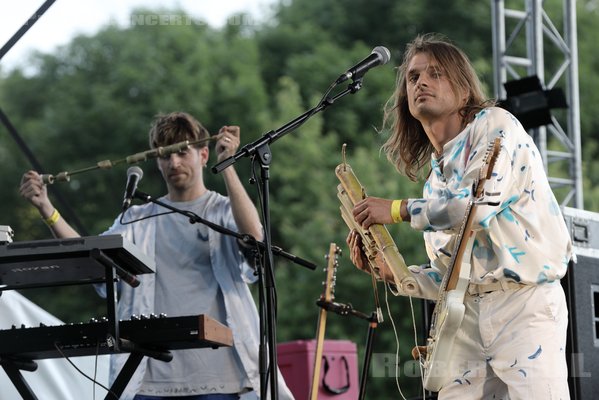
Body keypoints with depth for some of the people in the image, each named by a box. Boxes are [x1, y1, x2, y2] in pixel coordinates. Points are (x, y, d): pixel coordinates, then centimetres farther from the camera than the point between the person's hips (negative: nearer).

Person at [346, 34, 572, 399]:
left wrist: (397, 210, -8)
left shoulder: (494, 125, 0)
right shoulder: (436, 176, 19)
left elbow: (479, 204, -17)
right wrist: (393, 272, 5)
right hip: (470, 312, 7)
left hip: (525, 303, -7)